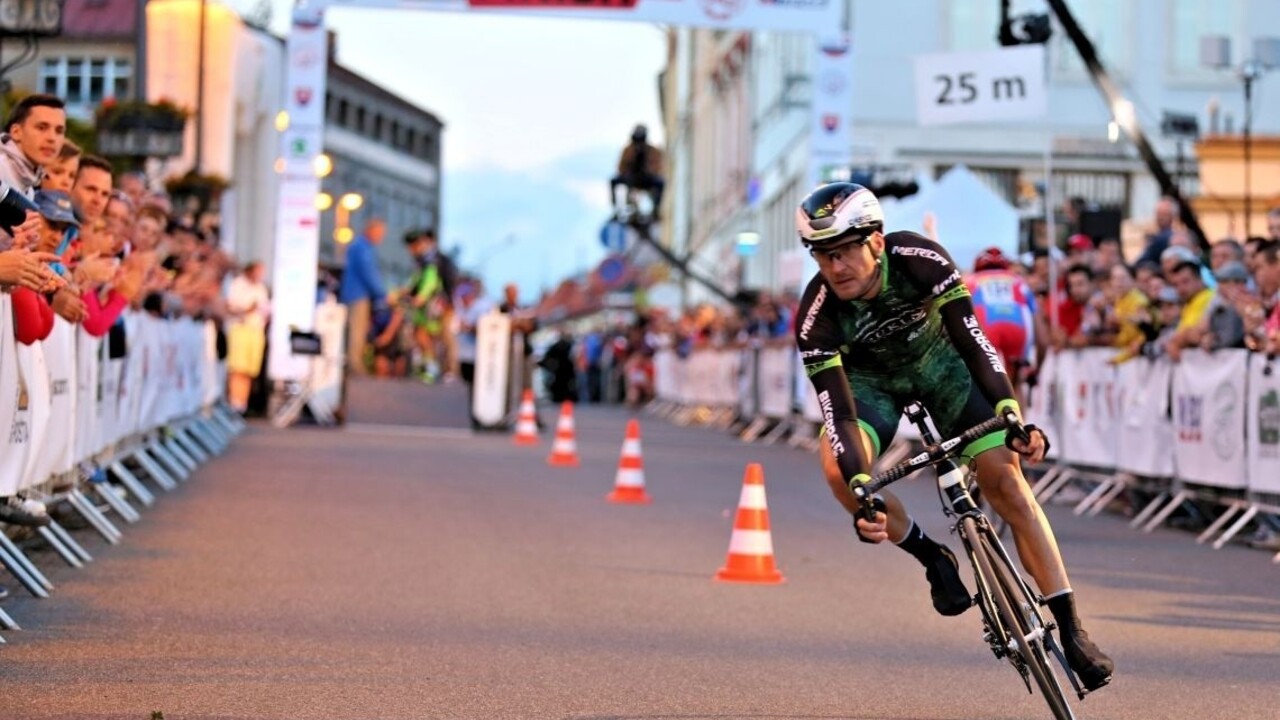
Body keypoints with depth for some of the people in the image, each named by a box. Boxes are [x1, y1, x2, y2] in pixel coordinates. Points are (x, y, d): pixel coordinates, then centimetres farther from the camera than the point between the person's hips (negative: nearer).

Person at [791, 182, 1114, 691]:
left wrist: (1011, 414, -44)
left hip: (938, 361, 0)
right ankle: (932, 558, -5)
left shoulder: (920, 259, -32)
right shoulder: (816, 317, -31)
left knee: (1005, 479, -15)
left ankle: (1070, 627, -10)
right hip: (870, 378, 0)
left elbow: (970, 338, -32)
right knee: (839, 468, -30)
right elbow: (838, 411, -34)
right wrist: (861, 495, -47)